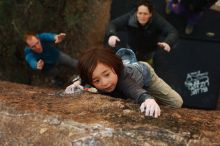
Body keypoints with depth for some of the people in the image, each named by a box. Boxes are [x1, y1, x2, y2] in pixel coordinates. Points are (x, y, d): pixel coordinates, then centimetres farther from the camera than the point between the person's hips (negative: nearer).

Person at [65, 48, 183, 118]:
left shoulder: (123, 77, -53)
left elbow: (137, 91, -74)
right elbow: (86, 76, -12)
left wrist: (149, 100, -96)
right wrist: (79, 82, -34)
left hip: (142, 70, -4)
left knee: (176, 103, 4)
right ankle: (126, 59, 45)